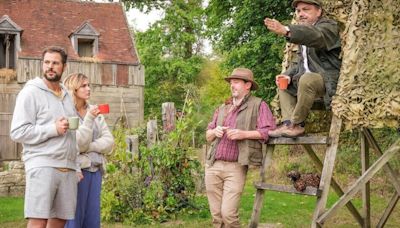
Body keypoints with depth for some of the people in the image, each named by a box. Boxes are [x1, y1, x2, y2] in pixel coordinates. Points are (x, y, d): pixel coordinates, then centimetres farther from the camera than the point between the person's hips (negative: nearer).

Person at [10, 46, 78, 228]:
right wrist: (53, 129, -13)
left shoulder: (66, 96, 18)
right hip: (42, 166, -6)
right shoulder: (31, 92, -1)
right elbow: (18, 132, -9)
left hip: (67, 169, 6)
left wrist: (76, 166, 17)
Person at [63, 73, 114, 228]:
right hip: (77, 169, -6)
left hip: (95, 170, 6)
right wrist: (89, 119, -19)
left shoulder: (95, 112, 12)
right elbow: (77, 144, -13)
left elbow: (108, 142, 7)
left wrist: (88, 147, -9)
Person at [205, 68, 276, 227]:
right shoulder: (222, 108, 21)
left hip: (235, 167, -6)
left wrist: (244, 134, -18)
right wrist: (214, 132, 0)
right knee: (216, 215, 7)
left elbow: (269, 131, -9)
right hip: (213, 166, 6)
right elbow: (208, 136, 23)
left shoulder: (258, 105, 3)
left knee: (228, 213, -12)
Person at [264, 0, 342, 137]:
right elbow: (300, 62, 17)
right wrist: (289, 75, -6)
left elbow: (316, 36, -33)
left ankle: (297, 124, -21)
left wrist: (286, 31, -49)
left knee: (307, 79, -34)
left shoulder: (328, 26, -8)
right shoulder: (304, 32, 19)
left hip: (330, 80, -10)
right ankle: (288, 123, -7)